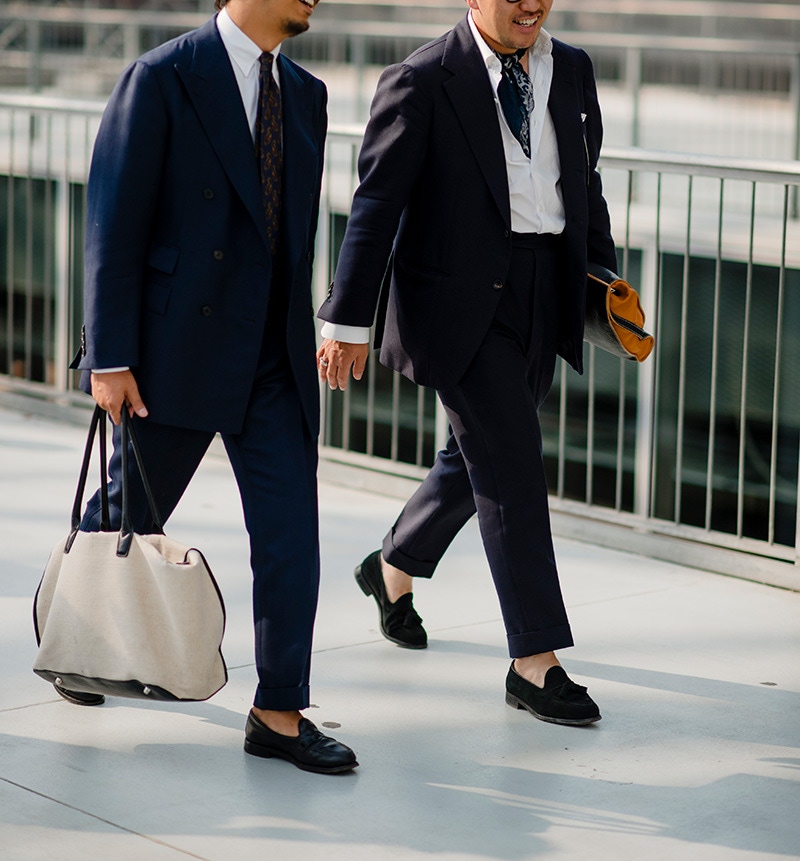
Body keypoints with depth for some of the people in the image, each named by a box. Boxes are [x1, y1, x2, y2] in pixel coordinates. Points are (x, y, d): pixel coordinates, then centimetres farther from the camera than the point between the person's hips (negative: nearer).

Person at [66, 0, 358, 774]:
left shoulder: (306, 95, 9)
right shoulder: (161, 79, -10)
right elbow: (114, 224, -12)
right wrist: (109, 359, -15)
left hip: (274, 361, 5)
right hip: (177, 352, -5)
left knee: (291, 531, -2)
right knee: (129, 516, 12)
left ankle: (279, 715, 5)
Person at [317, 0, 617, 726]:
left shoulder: (572, 72, 9)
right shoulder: (422, 82, -9)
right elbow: (376, 203, -9)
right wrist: (349, 320, -11)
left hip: (542, 298, 6)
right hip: (458, 296, -6)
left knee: (477, 456, 19)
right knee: (511, 467, -9)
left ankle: (395, 569, 45)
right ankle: (535, 664, -4)